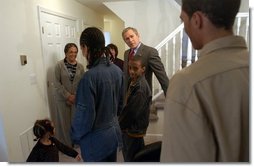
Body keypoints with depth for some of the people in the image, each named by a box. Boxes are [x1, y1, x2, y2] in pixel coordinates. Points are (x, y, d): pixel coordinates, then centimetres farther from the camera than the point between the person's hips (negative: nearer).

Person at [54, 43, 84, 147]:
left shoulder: (80, 66, 1)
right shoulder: (59, 65, -6)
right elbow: (57, 82, -8)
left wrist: (75, 96, -9)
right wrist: (67, 96, -12)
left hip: (76, 98, 2)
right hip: (62, 98, -2)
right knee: (64, 120, 8)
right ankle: (65, 143, 25)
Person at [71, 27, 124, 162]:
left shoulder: (89, 76, -26)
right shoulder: (117, 70, -4)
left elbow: (85, 114, -22)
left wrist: (75, 136, -4)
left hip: (96, 139, -6)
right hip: (114, 132, 7)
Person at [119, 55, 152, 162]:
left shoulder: (141, 87, -26)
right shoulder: (133, 81, 3)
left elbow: (132, 111, -25)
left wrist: (119, 125, -11)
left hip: (134, 130, -9)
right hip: (129, 128, 9)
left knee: (131, 158, 9)